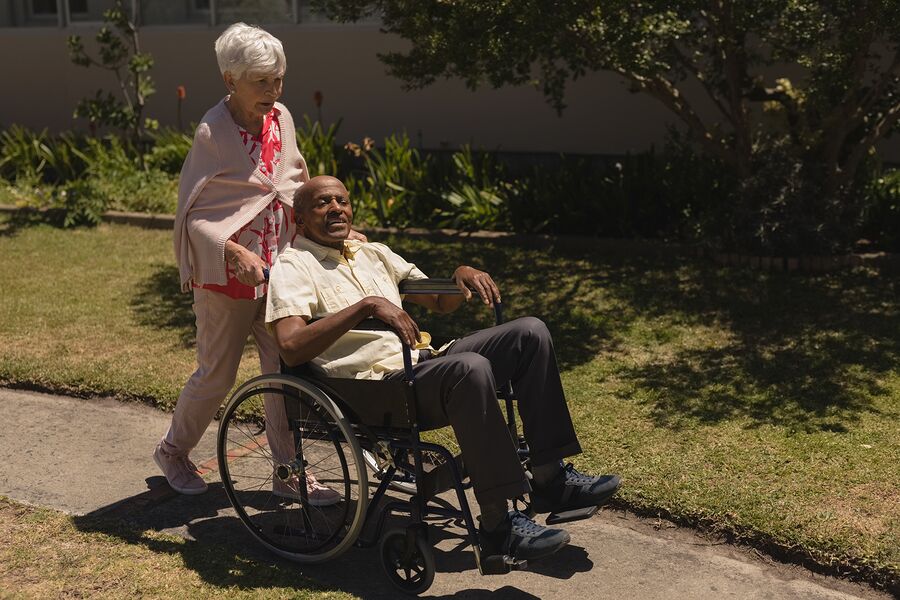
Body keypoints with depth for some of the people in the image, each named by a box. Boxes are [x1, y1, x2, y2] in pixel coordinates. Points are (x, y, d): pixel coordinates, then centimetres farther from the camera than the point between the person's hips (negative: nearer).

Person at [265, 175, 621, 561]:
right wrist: (368, 304, -24)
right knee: (470, 368, -35)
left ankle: (551, 481, -5)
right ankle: (498, 526, -30)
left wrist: (463, 277, 5)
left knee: (529, 333, -5)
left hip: (422, 363, 8)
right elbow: (291, 348, -18)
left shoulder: (373, 253, 24)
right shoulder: (293, 266, 1)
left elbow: (441, 303, 29)